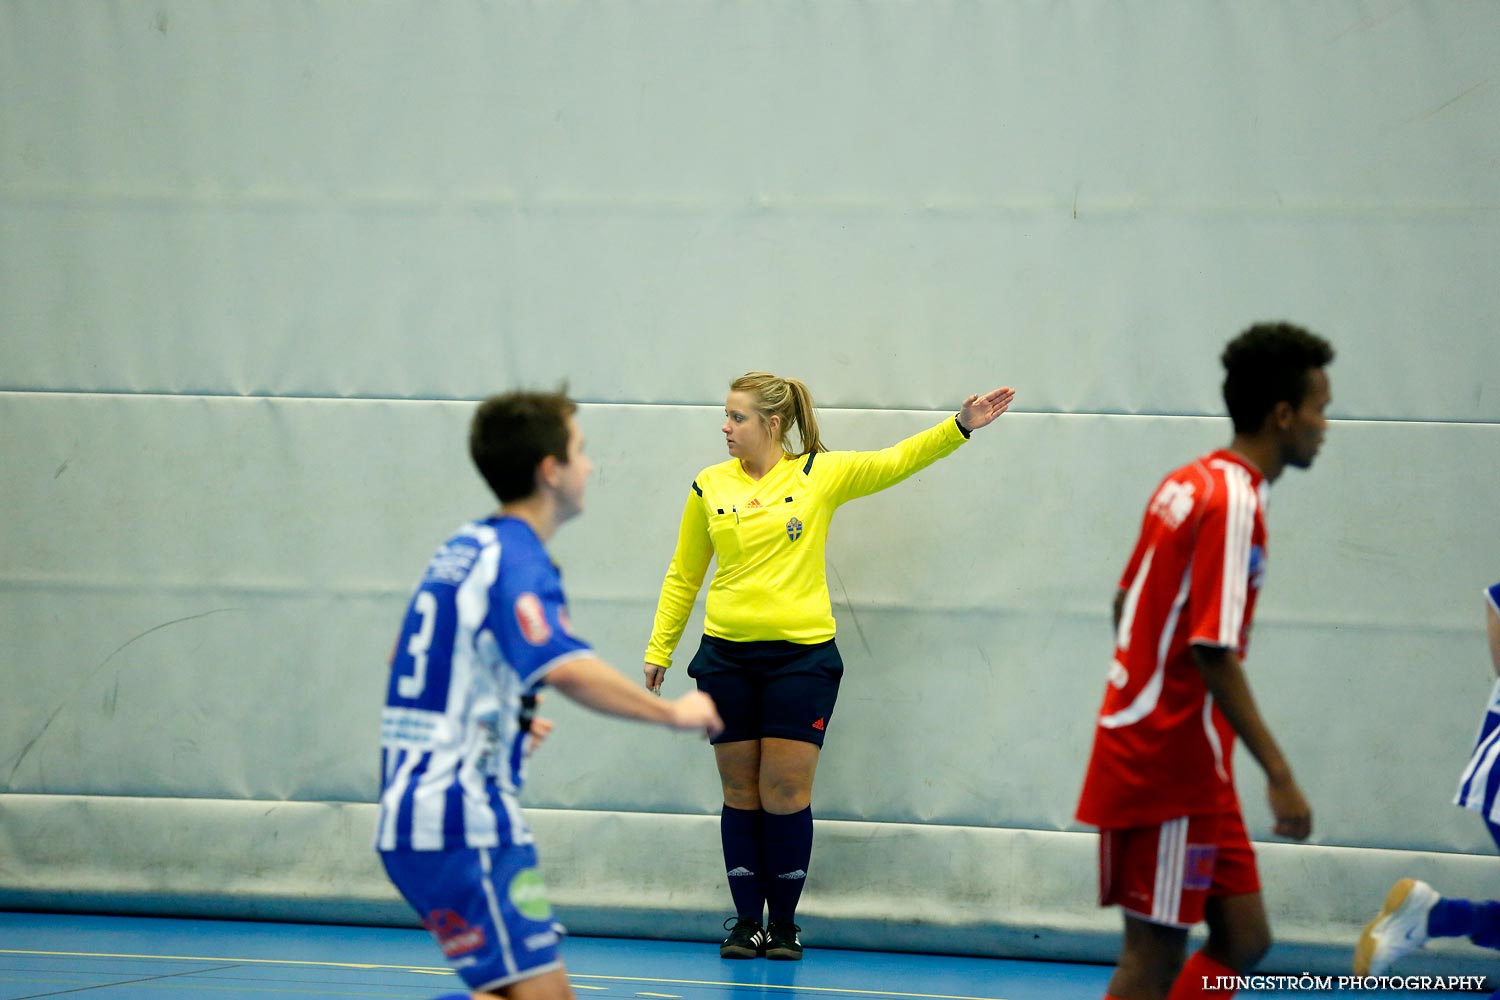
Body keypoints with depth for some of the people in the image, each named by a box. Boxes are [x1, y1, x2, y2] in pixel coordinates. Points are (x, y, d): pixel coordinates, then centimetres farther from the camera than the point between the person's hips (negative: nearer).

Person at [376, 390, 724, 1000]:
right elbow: (567, 670, -31)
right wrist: (673, 713, -21)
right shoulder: (515, 561, -14)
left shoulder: (466, 548, 15)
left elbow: (407, 658, 29)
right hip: (462, 823, -10)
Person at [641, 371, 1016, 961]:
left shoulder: (820, 474, 1)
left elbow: (896, 462, -3)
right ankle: (747, 920, 13)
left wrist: (959, 427, -16)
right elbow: (682, 576, 14)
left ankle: (784, 924, 8)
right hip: (727, 656, 2)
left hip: (801, 656, -2)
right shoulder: (709, 487, 7)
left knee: (786, 794, -2)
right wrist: (658, 649, 13)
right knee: (741, 794, 5)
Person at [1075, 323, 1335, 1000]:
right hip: (1173, 764, -10)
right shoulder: (1234, 503, -17)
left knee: (1243, 938, 10)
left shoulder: (1189, 483, 11)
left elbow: (1126, 604, 20)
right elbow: (1213, 652, -23)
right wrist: (1279, 774, -23)